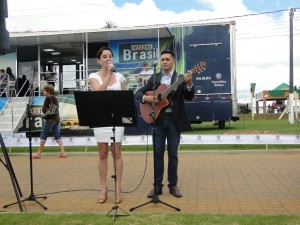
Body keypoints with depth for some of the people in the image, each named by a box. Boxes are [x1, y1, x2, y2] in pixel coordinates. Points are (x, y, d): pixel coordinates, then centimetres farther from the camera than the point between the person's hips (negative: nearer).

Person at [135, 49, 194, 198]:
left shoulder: (181, 78, 2)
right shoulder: (154, 78, 9)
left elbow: (189, 97, -9)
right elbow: (138, 93, 8)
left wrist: (189, 84, -27)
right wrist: (145, 98, -14)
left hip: (174, 119, -2)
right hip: (158, 119, 2)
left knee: (173, 153, 5)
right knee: (158, 153, 4)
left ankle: (173, 185, 16)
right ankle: (157, 185, 11)